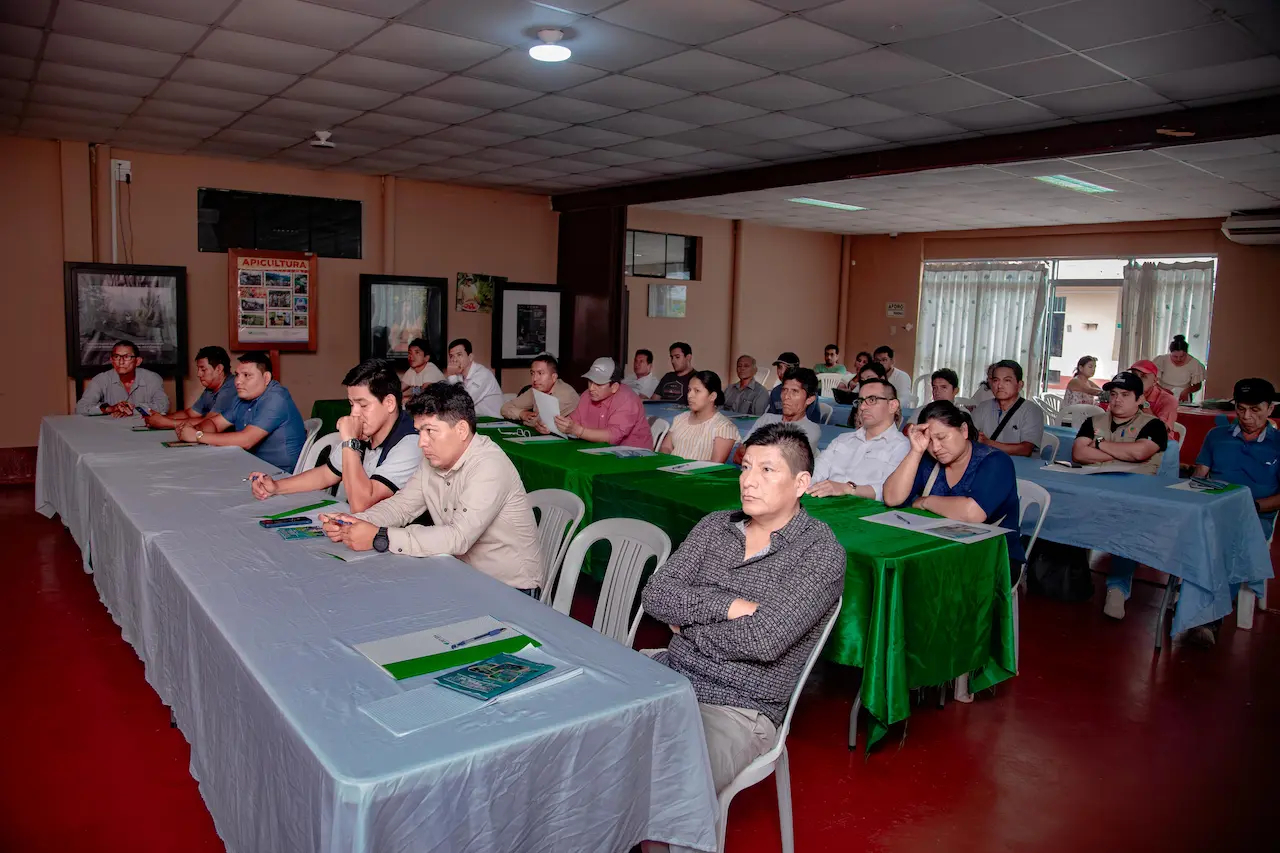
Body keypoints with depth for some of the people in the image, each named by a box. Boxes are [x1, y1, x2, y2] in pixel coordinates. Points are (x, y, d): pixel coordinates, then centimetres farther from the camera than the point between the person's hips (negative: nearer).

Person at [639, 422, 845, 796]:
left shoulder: (821, 553, -7)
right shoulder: (715, 526, 10)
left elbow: (765, 640, -18)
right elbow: (655, 594, -1)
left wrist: (687, 623, -5)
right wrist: (730, 606, -14)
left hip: (739, 709, -5)